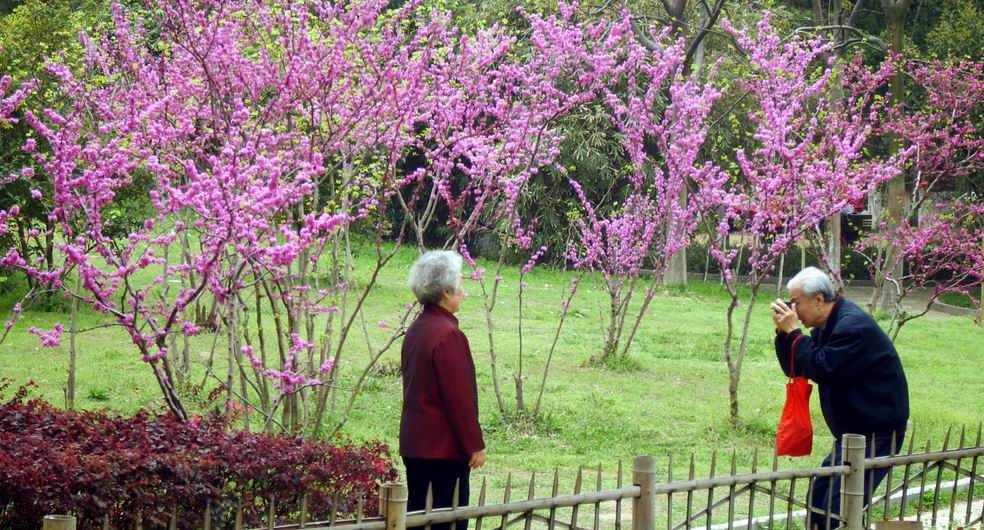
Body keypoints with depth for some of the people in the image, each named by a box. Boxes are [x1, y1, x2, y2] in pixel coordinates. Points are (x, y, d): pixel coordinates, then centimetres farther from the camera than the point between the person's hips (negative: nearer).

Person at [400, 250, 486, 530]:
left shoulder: (415, 330, 10)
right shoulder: (449, 335, -19)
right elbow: (460, 397, -19)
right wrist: (475, 445, -11)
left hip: (413, 443, 9)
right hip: (445, 445, -9)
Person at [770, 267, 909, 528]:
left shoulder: (854, 325, -21)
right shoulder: (827, 325, 10)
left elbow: (823, 370, -26)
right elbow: (795, 369, 11)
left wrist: (794, 332, -18)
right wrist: (783, 333, -4)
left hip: (876, 434, -10)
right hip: (851, 432, 10)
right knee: (817, 502, 13)